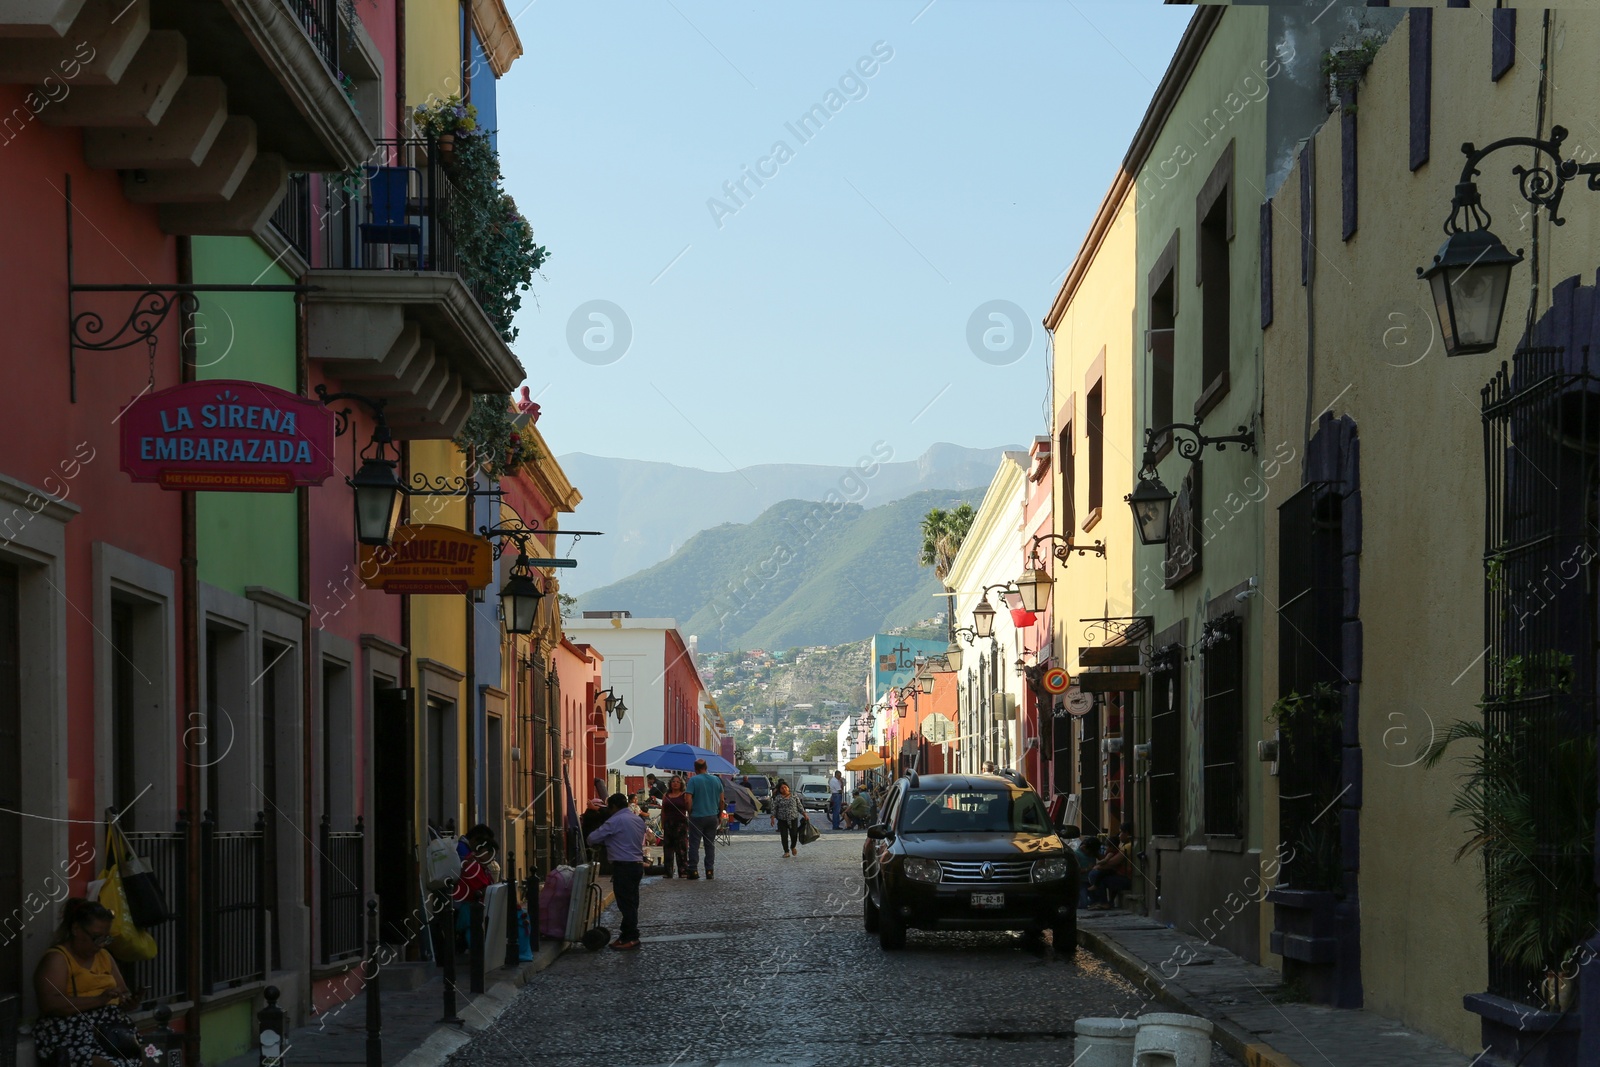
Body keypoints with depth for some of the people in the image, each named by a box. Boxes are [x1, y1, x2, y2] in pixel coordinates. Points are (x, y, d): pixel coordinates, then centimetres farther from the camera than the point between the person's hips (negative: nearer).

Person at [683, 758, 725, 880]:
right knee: (710, 844, 9)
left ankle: (693, 870, -1)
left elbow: (689, 800, -14)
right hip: (712, 817, 4)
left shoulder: (693, 780, -9)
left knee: (694, 845, 2)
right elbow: (721, 800, 8)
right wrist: (720, 815, 18)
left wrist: (689, 813, -1)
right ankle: (709, 870, 7)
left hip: (697, 817, -4)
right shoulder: (716, 780, 4)